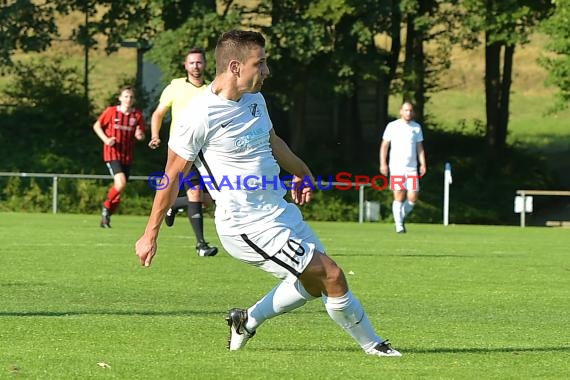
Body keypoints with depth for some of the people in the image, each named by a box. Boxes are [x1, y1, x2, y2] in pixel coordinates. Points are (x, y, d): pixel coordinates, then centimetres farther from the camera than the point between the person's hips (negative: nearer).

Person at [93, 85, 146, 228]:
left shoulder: (137, 115, 2)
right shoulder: (111, 111, -4)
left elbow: (141, 136, 9)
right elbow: (96, 126, 6)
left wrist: (139, 135, -16)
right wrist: (105, 139, -9)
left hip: (127, 156, 4)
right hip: (112, 153, -4)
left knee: (120, 186, 6)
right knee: (121, 183, -21)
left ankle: (107, 216, 22)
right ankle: (106, 207, 2)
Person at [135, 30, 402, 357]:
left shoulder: (255, 99, 5)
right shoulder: (200, 117, -20)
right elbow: (172, 176, -13)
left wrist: (301, 171, 42)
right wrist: (151, 235, -8)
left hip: (280, 212, 9)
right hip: (249, 227, -9)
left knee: (315, 281, 16)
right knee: (331, 275, -9)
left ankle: (248, 321, 30)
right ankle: (372, 344, 9)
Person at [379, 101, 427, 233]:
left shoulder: (416, 127, 11)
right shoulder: (392, 126, 3)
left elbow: (420, 147, 14)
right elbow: (384, 145, 4)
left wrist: (423, 164, 3)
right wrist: (383, 163, -5)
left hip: (412, 168, 3)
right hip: (396, 168, -3)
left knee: (413, 197, -5)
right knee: (399, 197, -8)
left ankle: (402, 217, 20)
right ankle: (399, 225, -1)